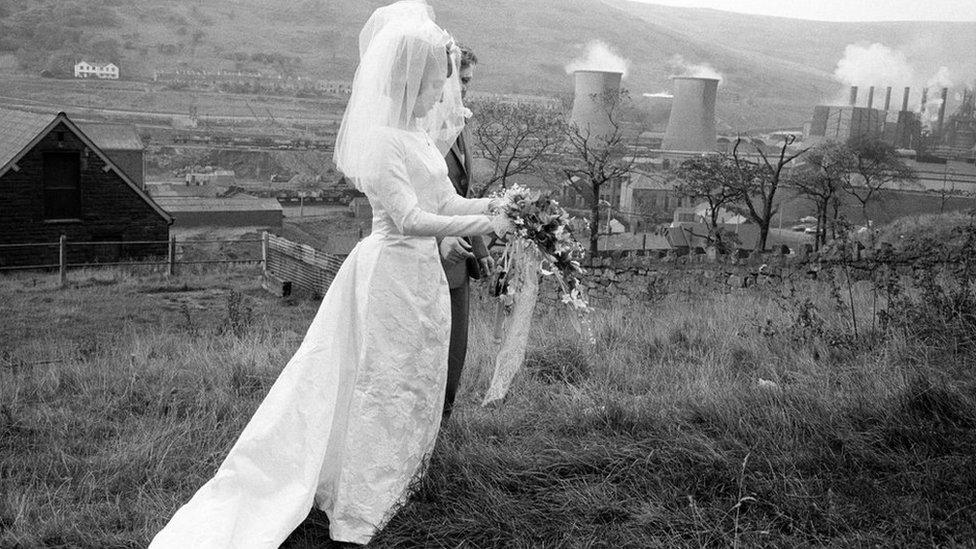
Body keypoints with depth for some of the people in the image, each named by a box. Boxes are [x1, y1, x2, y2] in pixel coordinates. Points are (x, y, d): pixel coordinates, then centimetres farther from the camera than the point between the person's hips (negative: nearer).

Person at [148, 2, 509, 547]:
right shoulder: (380, 138, -19)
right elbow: (411, 220, -25)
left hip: (423, 274, 9)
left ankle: (388, 490, 35)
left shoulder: (421, 132, 9)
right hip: (392, 271, -9)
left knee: (415, 387, 17)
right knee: (381, 387, 1)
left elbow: (447, 203, 13)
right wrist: (486, 224, -21)